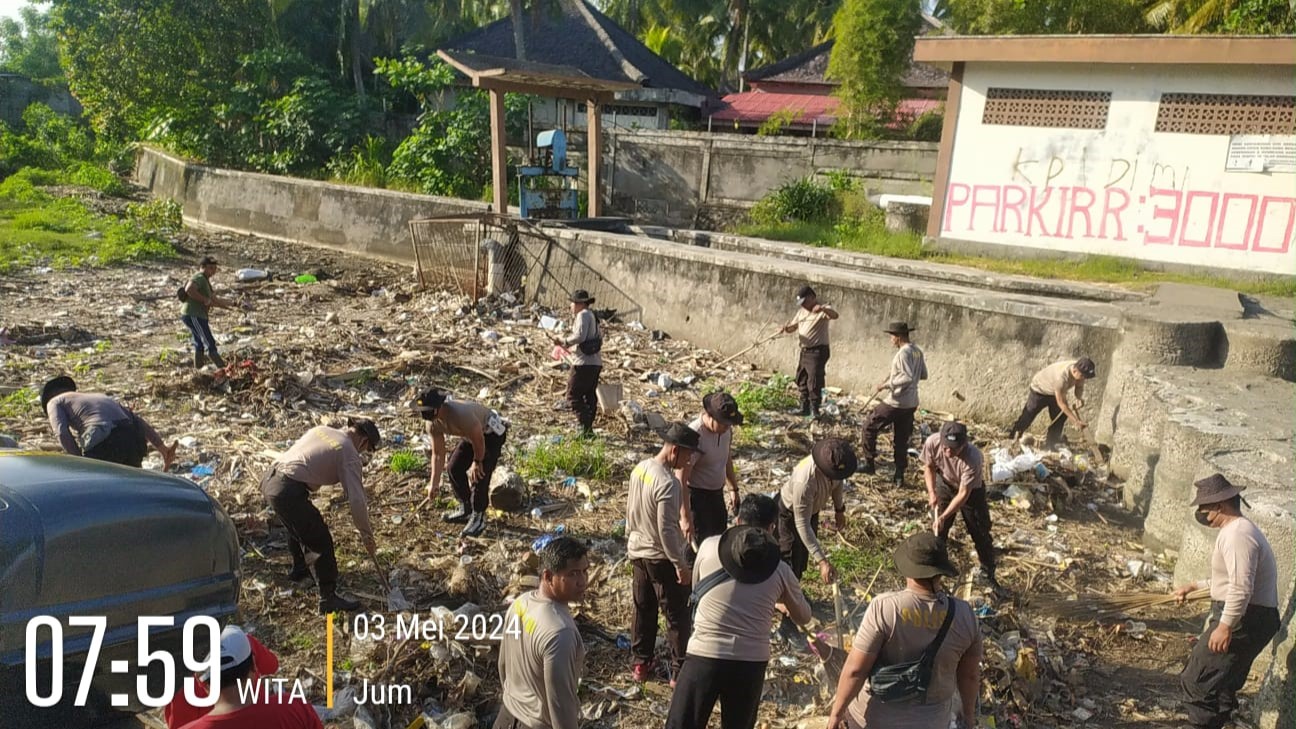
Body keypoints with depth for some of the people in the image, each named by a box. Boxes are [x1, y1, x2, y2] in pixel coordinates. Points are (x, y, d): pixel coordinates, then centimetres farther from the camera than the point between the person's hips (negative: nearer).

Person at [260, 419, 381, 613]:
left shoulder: (321, 429, 15)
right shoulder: (349, 455, -5)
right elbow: (357, 499, -8)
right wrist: (366, 534, 2)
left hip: (269, 480, 9)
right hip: (288, 492, -9)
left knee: (299, 527, 33)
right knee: (321, 542, 2)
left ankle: (299, 569, 55)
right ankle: (328, 598, 7)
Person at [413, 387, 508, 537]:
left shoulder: (461, 414, -40)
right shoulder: (433, 424, -15)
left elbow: (479, 439, -27)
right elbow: (438, 453, -4)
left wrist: (477, 462, -11)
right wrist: (434, 482, -5)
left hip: (492, 433, -8)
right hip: (472, 435, 8)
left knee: (479, 474, -15)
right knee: (454, 468, 7)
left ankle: (478, 518, 0)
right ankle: (466, 510, 24)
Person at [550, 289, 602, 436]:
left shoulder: (583, 315, -8)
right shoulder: (592, 315, 20)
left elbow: (580, 336, -20)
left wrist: (564, 341, -7)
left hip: (584, 363, -10)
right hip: (596, 362, 10)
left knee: (573, 395, -6)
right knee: (590, 396, 12)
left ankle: (586, 427, -14)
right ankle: (588, 429, 15)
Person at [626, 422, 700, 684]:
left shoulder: (640, 468, -2)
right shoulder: (668, 483, -29)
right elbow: (667, 530, -27)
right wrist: (681, 565, -18)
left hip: (638, 553, 8)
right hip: (662, 558, -8)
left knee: (643, 611, 20)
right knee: (677, 616, 8)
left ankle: (641, 663, 32)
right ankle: (679, 671, 18)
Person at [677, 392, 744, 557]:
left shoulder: (725, 429, -6)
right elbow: (681, 479, -30)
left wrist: (734, 488, 20)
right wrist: (685, 517, -31)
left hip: (716, 493, 8)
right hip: (696, 496, -8)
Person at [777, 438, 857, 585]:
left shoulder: (834, 464, -26)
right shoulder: (805, 482, -45)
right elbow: (802, 525, -40)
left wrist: (839, 509, 15)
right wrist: (822, 561, -43)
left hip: (811, 509, 7)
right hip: (789, 513, -7)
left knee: (803, 556, 23)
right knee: (790, 563, 2)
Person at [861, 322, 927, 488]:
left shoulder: (904, 353, -18)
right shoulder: (917, 351, 8)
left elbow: (908, 378, -26)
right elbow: (923, 375, 17)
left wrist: (888, 384, -20)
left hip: (896, 402, -8)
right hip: (911, 404, 8)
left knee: (870, 427, 7)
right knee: (901, 440, 14)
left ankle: (870, 464, 10)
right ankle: (899, 475, 16)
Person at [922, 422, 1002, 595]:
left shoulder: (973, 458, -41)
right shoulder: (932, 442, -32)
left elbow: (963, 494, -34)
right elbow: (929, 466, -10)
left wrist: (943, 517, -38)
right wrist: (932, 492, -22)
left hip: (971, 490, -2)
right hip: (944, 485, 2)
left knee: (981, 534, 7)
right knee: (937, 530, 5)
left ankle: (989, 576, 25)